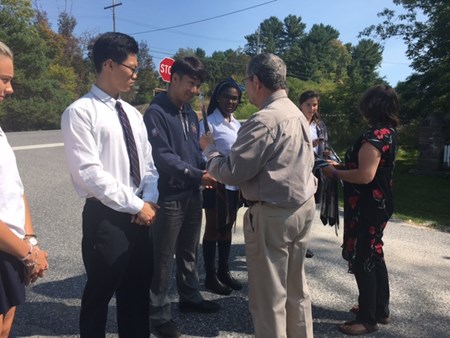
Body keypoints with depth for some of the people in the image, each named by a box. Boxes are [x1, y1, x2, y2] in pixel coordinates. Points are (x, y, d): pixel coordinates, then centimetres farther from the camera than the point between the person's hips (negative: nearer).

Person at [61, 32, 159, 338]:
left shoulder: (133, 114, 11)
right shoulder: (80, 112, -11)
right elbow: (90, 172, -19)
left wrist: (150, 201, -5)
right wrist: (136, 206, -15)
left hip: (140, 215, 7)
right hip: (105, 217, -6)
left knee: (137, 293, 18)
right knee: (100, 294, 12)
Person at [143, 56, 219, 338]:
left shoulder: (191, 114, 11)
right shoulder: (156, 113, -11)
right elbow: (162, 157, -19)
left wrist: (207, 171, -4)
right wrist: (198, 175, -23)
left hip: (193, 194, 7)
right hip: (169, 196, -7)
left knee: (190, 251, 20)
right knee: (164, 257, 5)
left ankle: (190, 297, 38)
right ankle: (160, 313, 21)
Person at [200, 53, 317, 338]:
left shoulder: (263, 120, -20)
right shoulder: (297, 113, 11)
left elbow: (232, 173, -18)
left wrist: (209, 148, 0)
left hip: (272, 214, -10)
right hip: (303, 206, 10)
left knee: (269, 296, 6)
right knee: (296, 287, 21)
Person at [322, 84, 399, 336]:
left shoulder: (375, 135, -21)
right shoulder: (390, 132, 10)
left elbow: (365, 175, -28)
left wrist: (335, 173, -14)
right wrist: (342, 165, 13)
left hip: (368, 207, -10)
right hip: (380, 203, 10)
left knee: (362, 260, 0)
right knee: (374, 256, 19)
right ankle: (381, 310, 33)